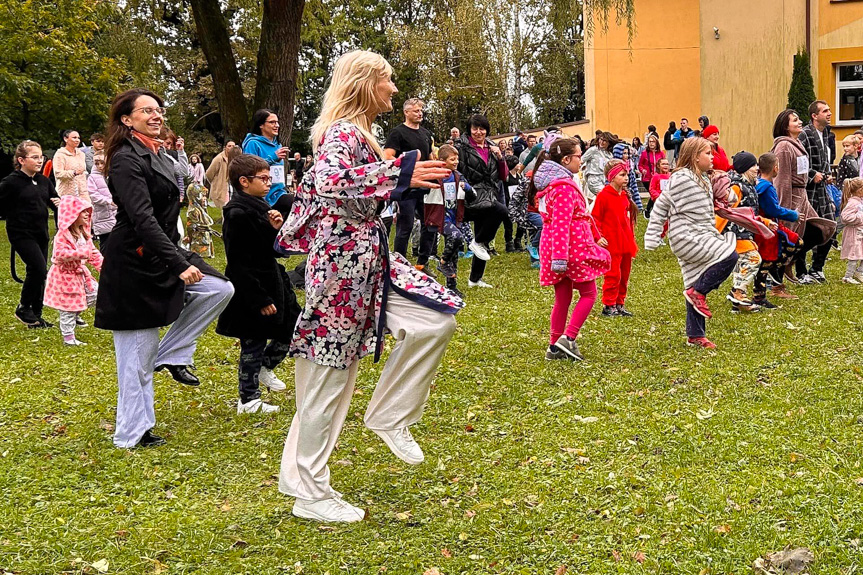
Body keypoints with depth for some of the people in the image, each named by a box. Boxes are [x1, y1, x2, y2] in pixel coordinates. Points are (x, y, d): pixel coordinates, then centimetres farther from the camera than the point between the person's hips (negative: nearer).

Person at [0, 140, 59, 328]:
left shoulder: (44, 181, 8)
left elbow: (54, 203, 16)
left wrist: (58, 204, -4)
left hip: (41, 233, 7)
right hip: (21, 234, -7)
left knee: (38, 273, 9)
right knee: (39, 269, -17)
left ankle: (36, 316, 19)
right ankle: (23, 308, 3)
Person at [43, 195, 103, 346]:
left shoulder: (84, 233, 6)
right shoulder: (63, 235, -21)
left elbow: (93, 252, 12)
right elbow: (60, 253, -34)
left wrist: (102, 266, 4)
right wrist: (82, 253, -39)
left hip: (80, 272, 8)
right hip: (65, 275, -8)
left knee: (94, 293, 9)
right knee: (68, 305, -2)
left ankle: (75, 315, 31)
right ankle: (68, 338, 6)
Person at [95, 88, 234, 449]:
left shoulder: (157, 156, 11)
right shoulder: (127, 160, -17)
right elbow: (142, 219, -26)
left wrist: (179, 257, 21)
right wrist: (180, 265, -29)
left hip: (162, 255, 9)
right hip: (134, 264, -9)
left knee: (220, 290, -3)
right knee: (138, 352, -2)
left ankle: (172, 355, 8)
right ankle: (132, 433, 10)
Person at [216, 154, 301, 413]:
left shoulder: (260, 207, 9)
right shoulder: (238, 214, -20)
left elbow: (277, 250, 13)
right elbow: (239, 263, -22)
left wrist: (276, 229, -8)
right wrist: (259, 299, -22)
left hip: (271, 283, 9)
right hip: (251, 292, -9)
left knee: (291, 331, 15)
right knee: (253, 345, 3)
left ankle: (265, 368, 36)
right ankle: (248, 400, 17)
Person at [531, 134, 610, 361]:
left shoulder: (550, 182, 13)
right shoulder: (564, 186, -18)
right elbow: (561, 224, -25)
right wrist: (560, 257, -28)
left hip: (552, 246, 9)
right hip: (573, 247, -9)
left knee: (562, 298, 13)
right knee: (588, 294, 4)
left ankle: (555, 346, 15)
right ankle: (568, 338, -7)